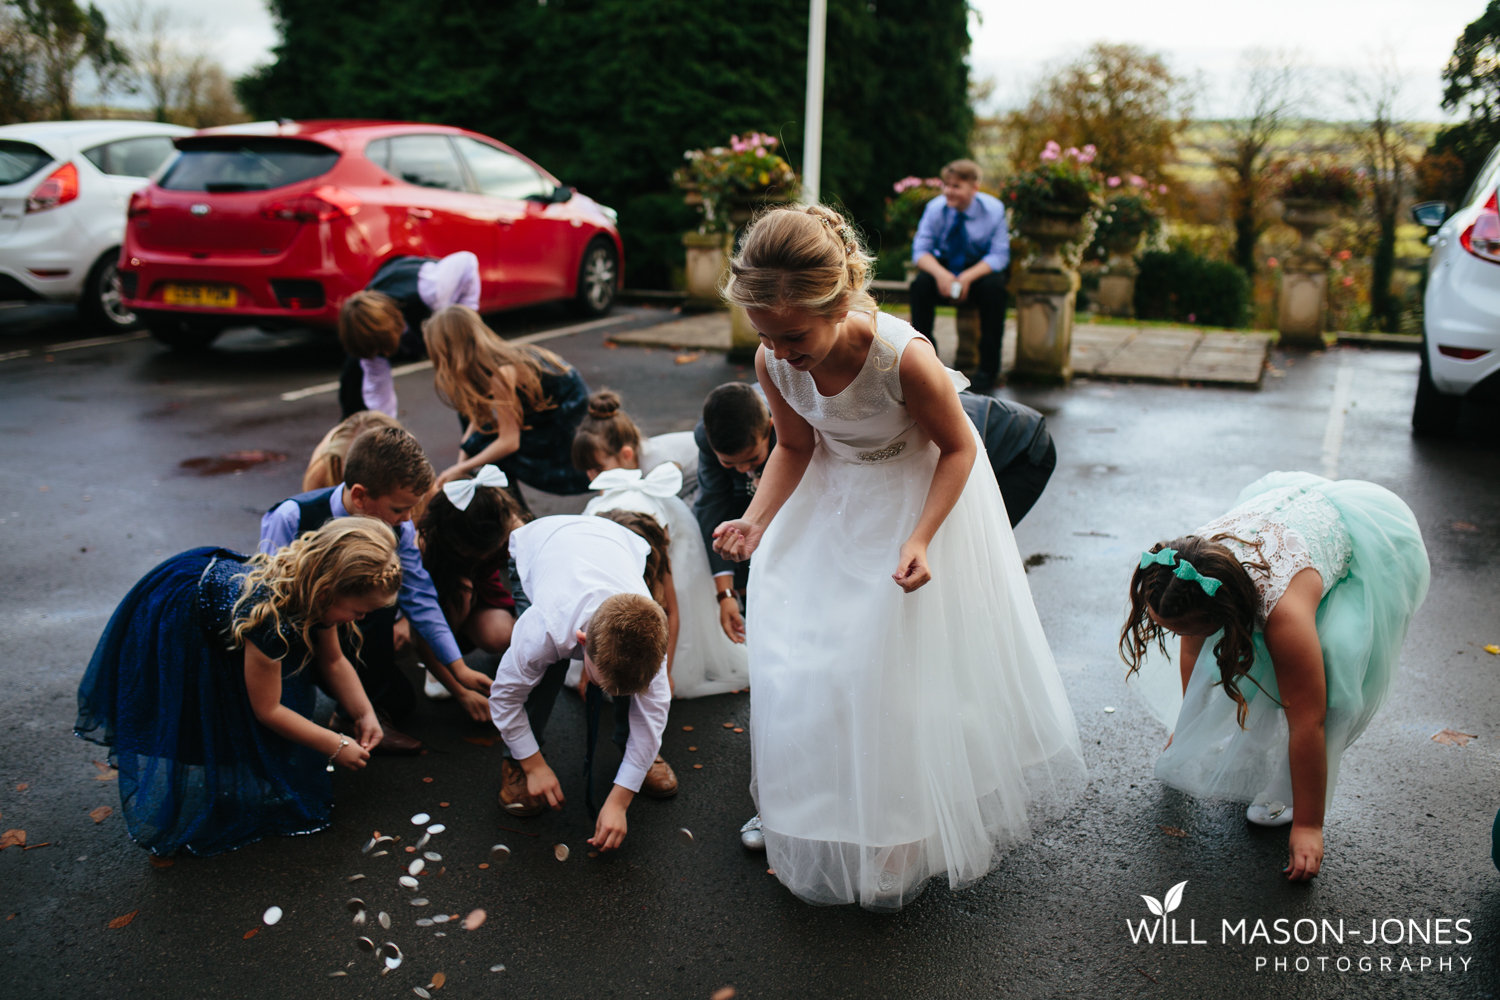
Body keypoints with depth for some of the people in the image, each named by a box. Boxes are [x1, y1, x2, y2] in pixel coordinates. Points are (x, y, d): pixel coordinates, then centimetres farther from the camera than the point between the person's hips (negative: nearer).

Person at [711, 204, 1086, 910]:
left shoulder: (905, 357, -36)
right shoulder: (773, 363, -22)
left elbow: (958, 448, -19)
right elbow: (795, 448, -3)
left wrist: (920, 539, -29)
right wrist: (756, 521, -20)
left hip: (925, 493, -4)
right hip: (837, 503, 5)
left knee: (910, 663, 3)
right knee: (801, 653, 7)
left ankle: (905, 838, 28)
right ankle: (820, 830, 32)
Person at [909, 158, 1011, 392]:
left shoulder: (993, 209, -13)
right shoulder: (935, 207, -9)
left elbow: (999, 256, -16)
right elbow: (920, 250, -11)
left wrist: (967, 277, -33)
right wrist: (940, 273, -32)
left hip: (981, 267, -1)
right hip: (945, 265, 2)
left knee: (994, 287, -34)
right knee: (921, 284, -29)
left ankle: (989, 367, -23)